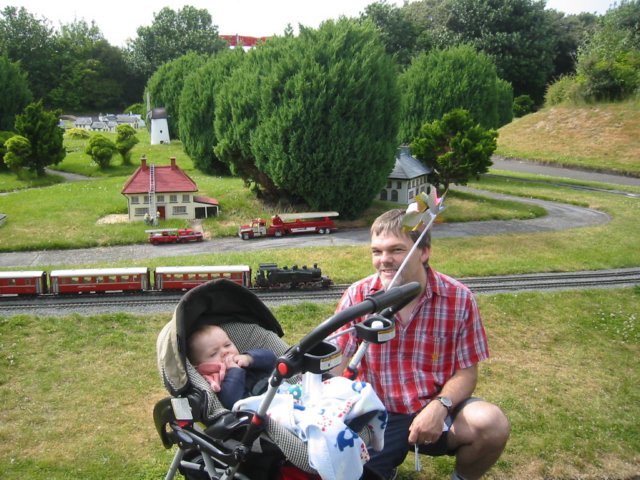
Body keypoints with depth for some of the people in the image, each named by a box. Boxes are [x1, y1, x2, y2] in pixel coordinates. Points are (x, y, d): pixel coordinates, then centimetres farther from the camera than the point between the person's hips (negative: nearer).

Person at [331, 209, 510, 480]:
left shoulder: (459, 298, -8)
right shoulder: (357, 296, -7)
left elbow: (466, 372, -4)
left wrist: (440, 406, -24)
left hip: (437, 411, 0)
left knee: (492, 424, -27)